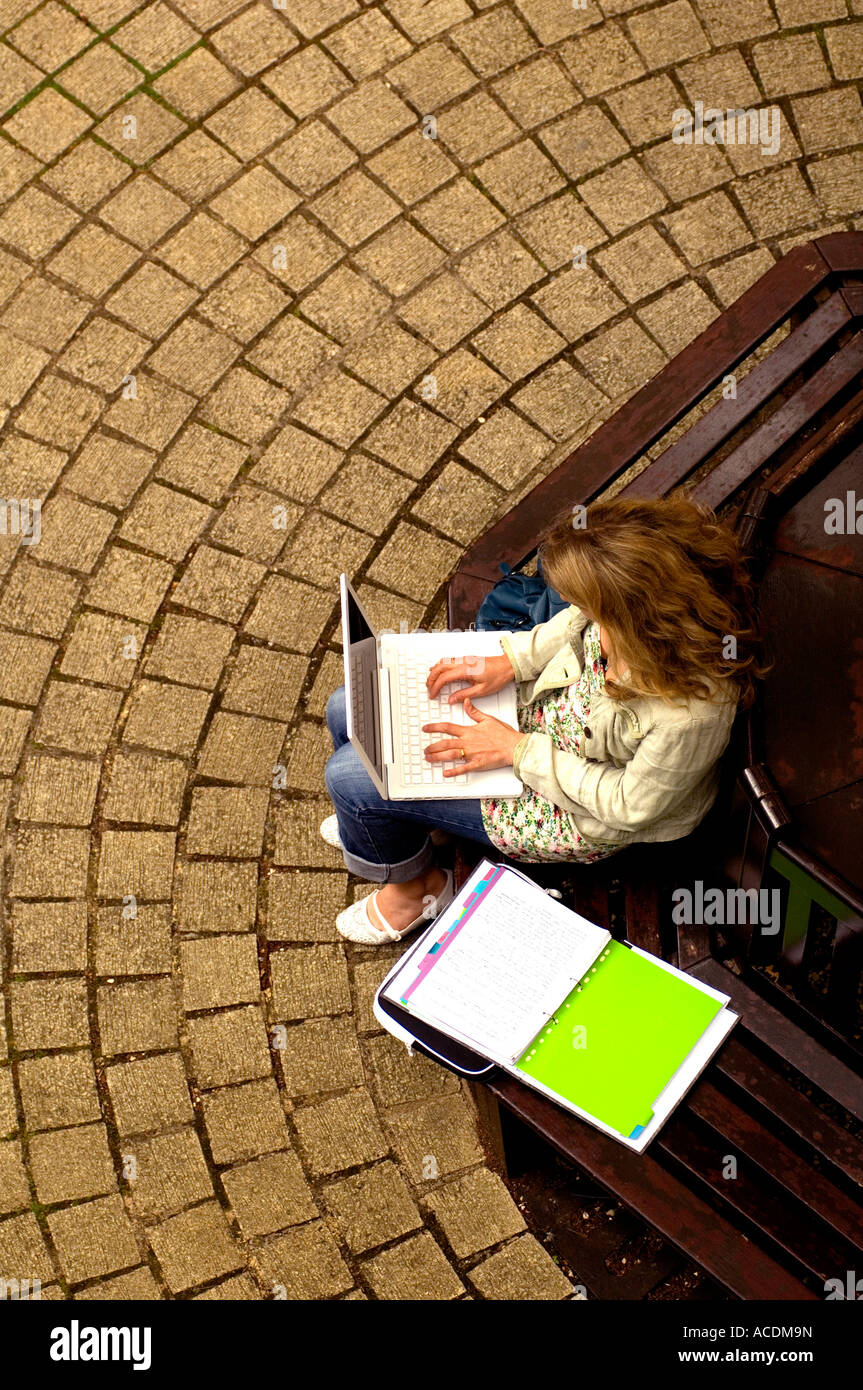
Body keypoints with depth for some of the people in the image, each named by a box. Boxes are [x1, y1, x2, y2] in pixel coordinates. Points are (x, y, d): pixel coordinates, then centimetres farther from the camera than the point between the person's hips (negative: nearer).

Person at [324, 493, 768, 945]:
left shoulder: (691, 712, -42)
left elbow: (630, 805, -25)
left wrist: (518, 750, -21)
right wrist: (510, 661, -10)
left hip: (580, 813, -7)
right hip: (537, 703, 7)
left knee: (349, 777, -7)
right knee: (346, 712, 10)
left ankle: (417, 885, 27)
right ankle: (383, 819, 44)